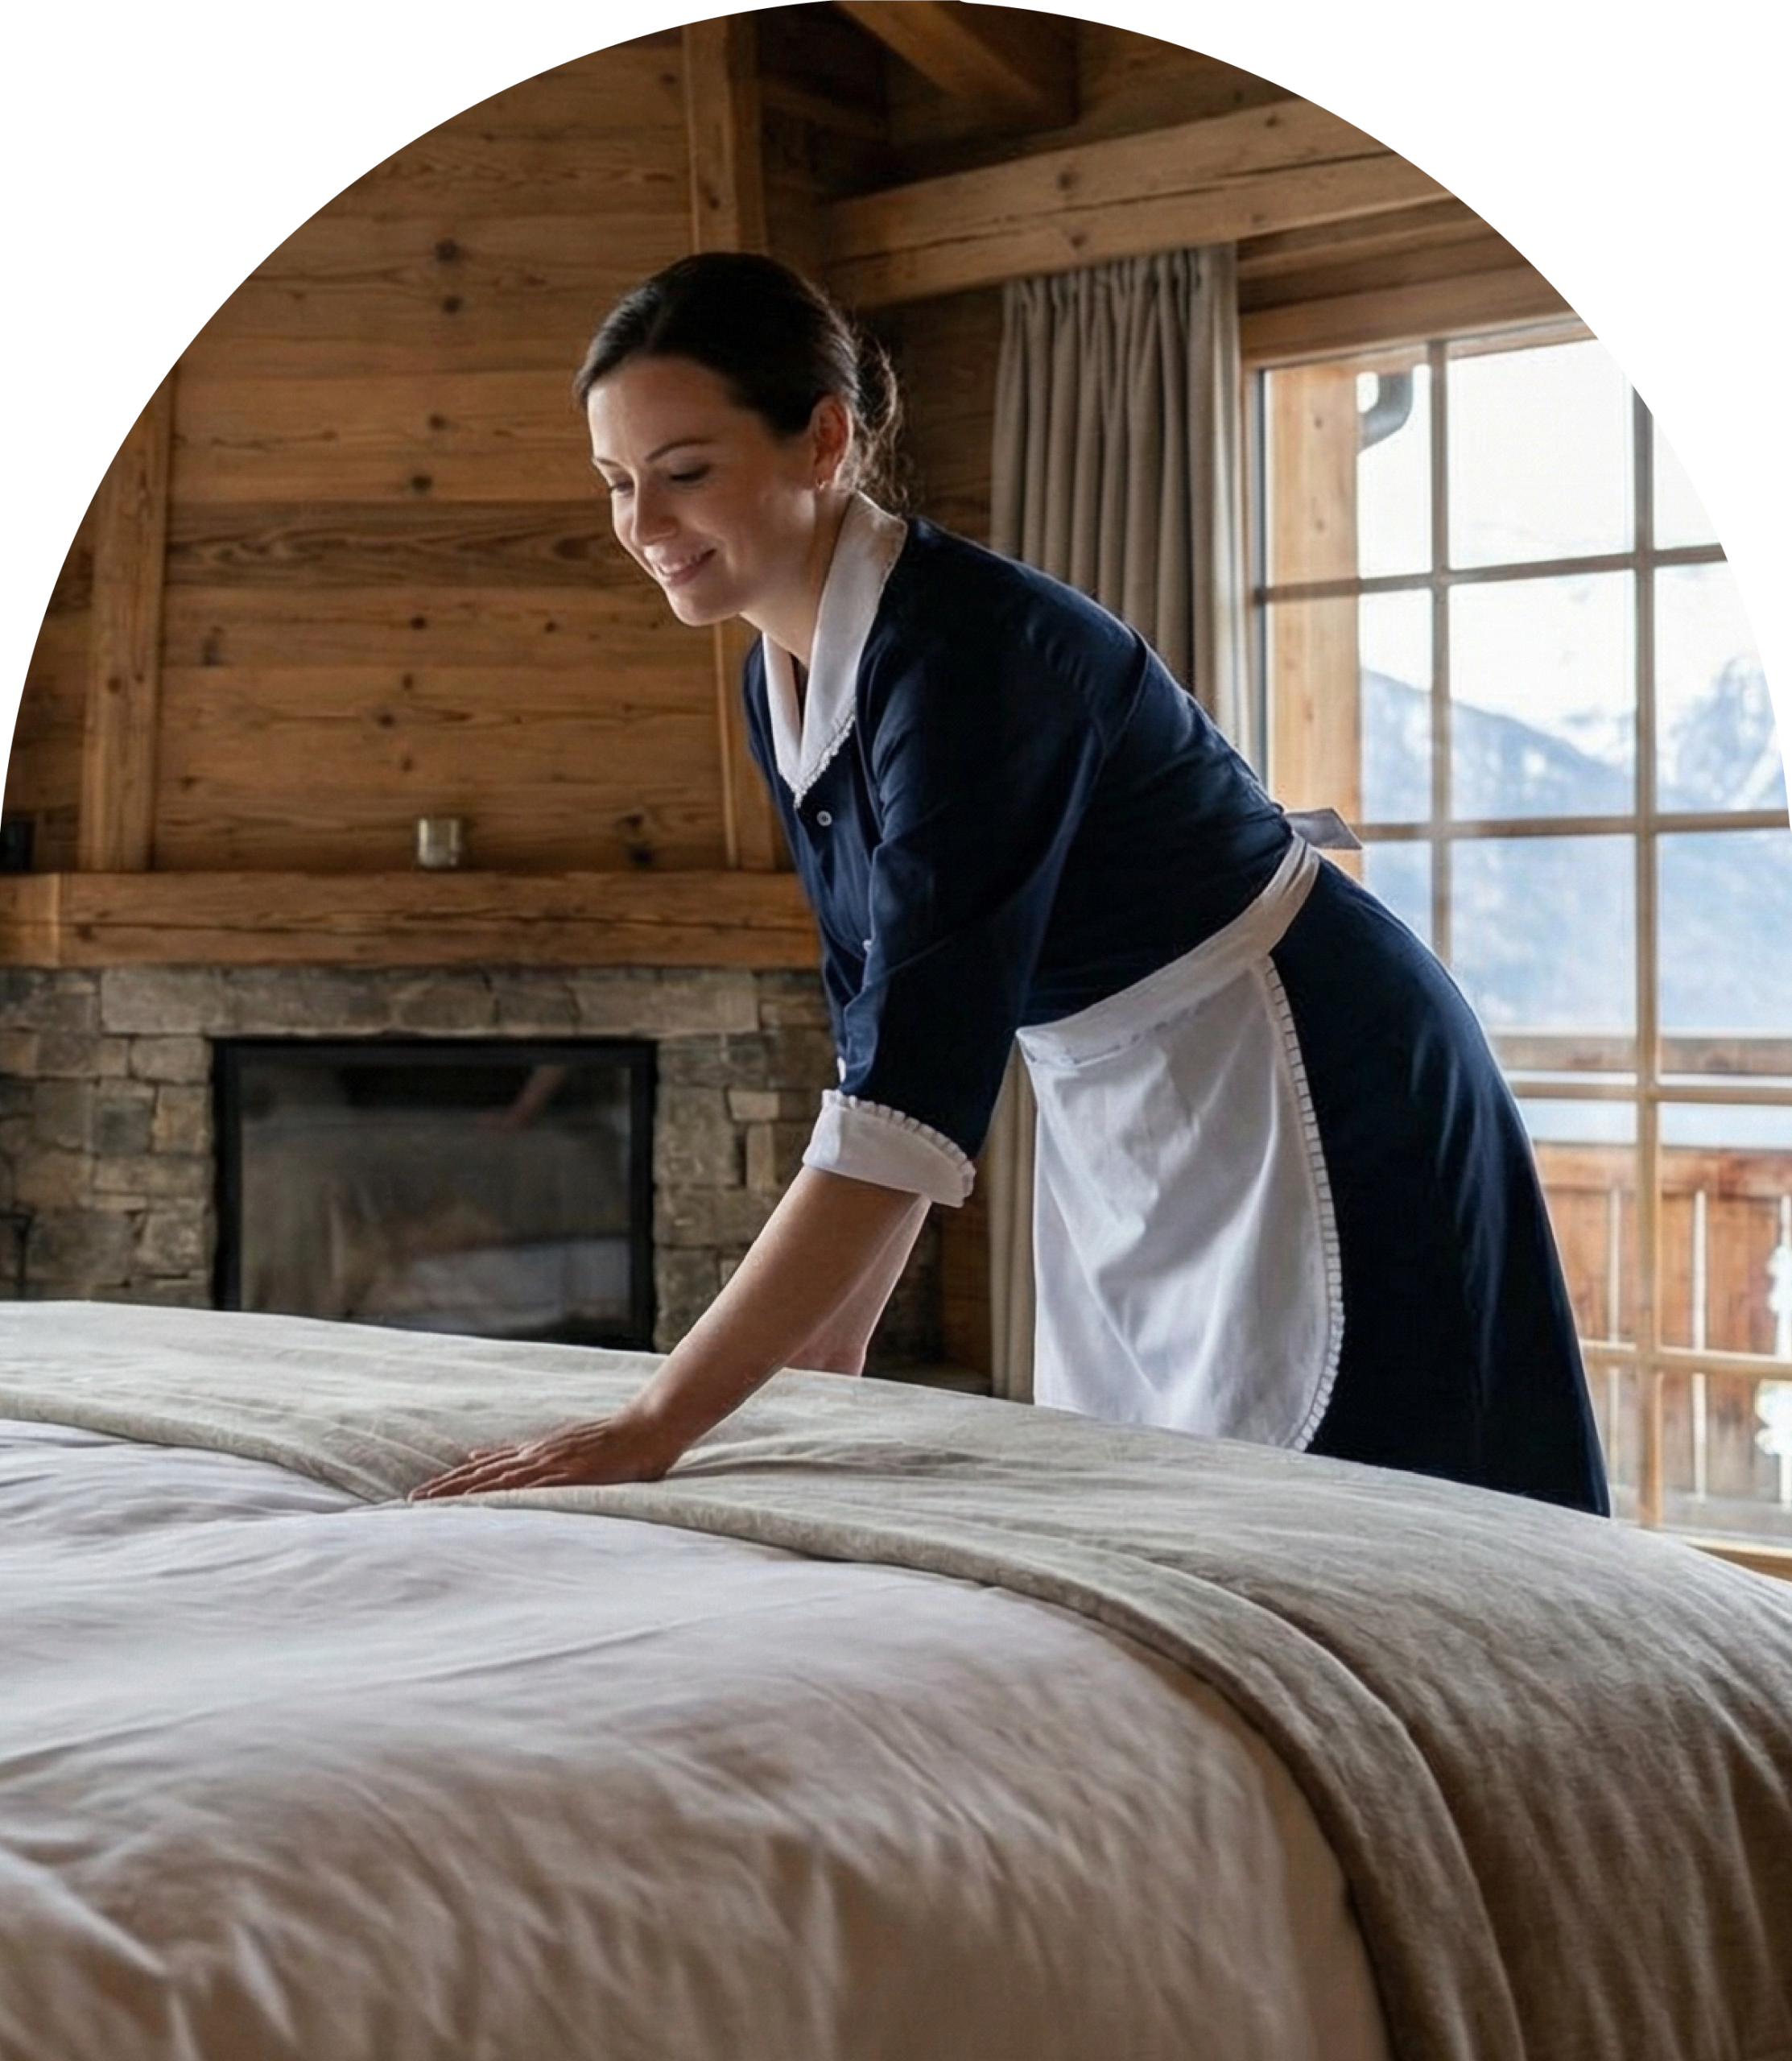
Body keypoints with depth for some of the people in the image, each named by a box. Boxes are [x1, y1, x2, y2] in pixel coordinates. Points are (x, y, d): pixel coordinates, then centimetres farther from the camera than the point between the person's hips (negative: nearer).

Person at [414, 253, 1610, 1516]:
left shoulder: (965, 649, -28)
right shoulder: (782, 689, -1)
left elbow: (914, 1085, -35)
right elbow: (883, 1020, 8)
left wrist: (656, 1427, -37)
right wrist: (834, 1339, 7)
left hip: (1321, 1111, -8)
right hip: (1123, 1137, 9)